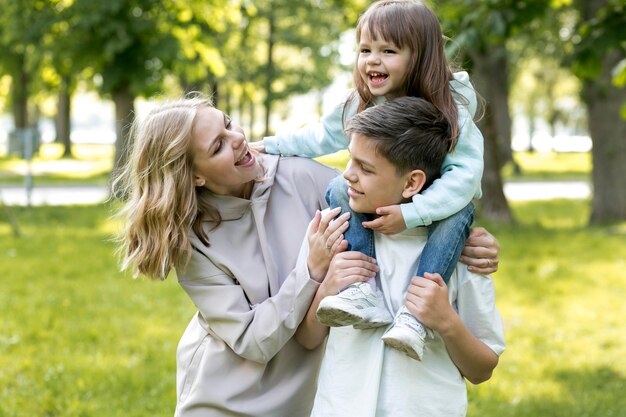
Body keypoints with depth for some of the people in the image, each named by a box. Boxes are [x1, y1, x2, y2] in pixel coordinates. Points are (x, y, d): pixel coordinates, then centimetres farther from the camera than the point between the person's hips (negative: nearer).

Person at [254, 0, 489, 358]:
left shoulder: (450, 110, -21)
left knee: (459, 213, -35)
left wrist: (411, 213, -39)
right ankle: (365, 292, -34)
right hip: (377, 205, 4)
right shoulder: (361, 106, -6)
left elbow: (465, 173, -30)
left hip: (433, 208, -4)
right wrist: (272, 146, 6)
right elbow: (324, 135, 12)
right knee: (339, 190, -22)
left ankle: (415, 312, -40)